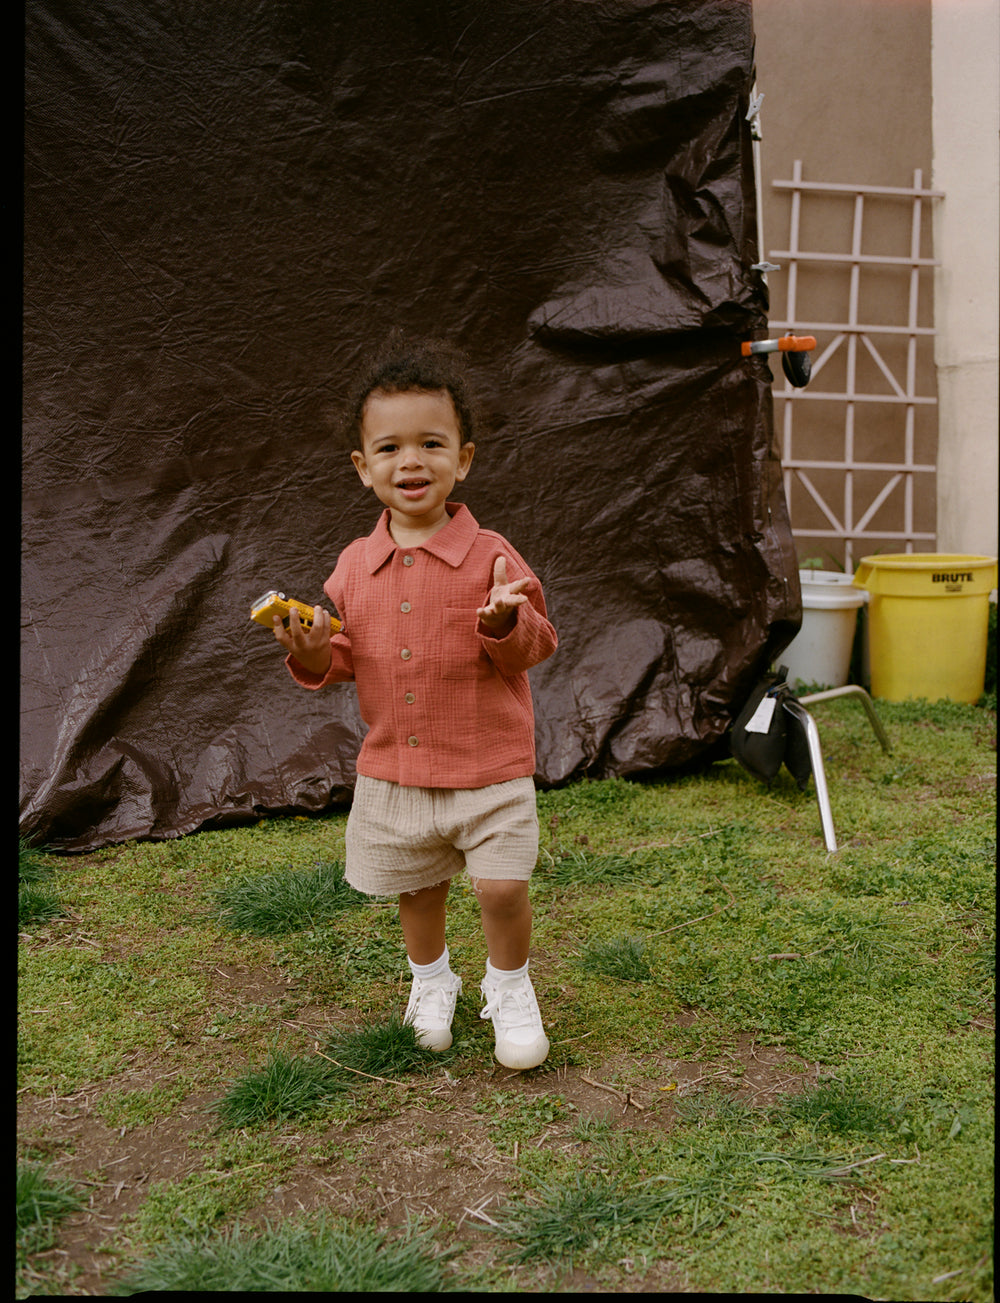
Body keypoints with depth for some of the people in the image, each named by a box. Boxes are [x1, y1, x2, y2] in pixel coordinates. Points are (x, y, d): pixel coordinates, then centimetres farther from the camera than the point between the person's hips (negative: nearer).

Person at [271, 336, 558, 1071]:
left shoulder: (490, 556, -11)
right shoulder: (355, 566, 1)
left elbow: (535, 650, -9)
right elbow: (346, 659, 9)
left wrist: (506, 620, -30)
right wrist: (314, 653, -13)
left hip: (489, 768, -3)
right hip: (392, 770, 4)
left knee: (503, 885, -6)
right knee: (416, 890, 17)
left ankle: (510, 988, 23)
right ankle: (431, 982, 44)